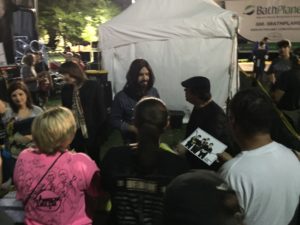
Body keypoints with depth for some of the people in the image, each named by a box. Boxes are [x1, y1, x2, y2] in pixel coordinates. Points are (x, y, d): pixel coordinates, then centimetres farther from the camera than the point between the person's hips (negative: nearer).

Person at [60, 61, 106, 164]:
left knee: (94, 159, 11)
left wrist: (101, 130, -13)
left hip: (92, 132, -4)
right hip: (74, 133, 5)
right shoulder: (65, 89, 7)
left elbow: (101, 109, -9)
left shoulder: (93, 86, -8)